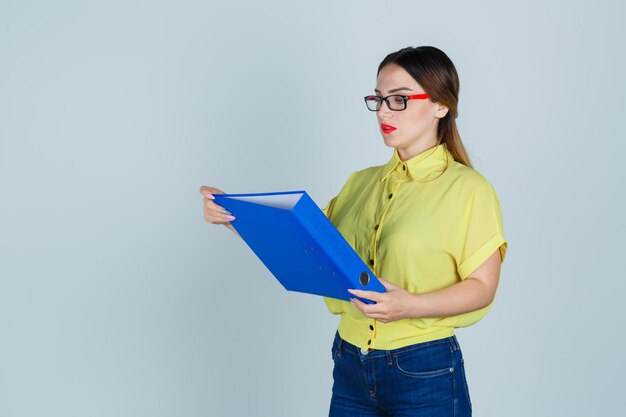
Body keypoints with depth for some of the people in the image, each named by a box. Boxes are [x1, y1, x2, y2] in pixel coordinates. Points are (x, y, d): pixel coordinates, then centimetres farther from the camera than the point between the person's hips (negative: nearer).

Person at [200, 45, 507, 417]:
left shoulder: (468, 188, -8)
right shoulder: (362, 183, 9)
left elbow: (482, 287, -10)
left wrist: (410, 306, -25)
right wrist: (237, 218, -4)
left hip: (424, 375, -5)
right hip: (350, 367, 5)